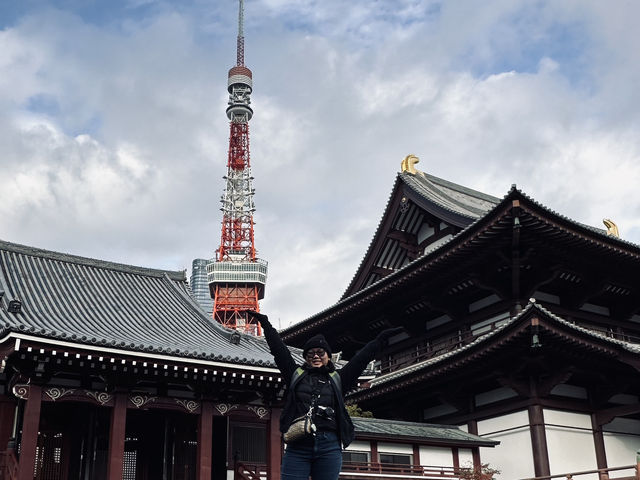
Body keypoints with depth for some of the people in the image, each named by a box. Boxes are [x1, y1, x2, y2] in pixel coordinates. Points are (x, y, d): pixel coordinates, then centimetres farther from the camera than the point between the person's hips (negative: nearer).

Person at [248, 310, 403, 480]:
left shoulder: (337, 379, 17)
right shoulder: (296, 375, 16)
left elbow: (361, 358, 18)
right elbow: (278, 349, 16)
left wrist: (381, 339, 18)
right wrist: (265, 322, 17)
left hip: (329, 447, 1)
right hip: (298, 446, -1)